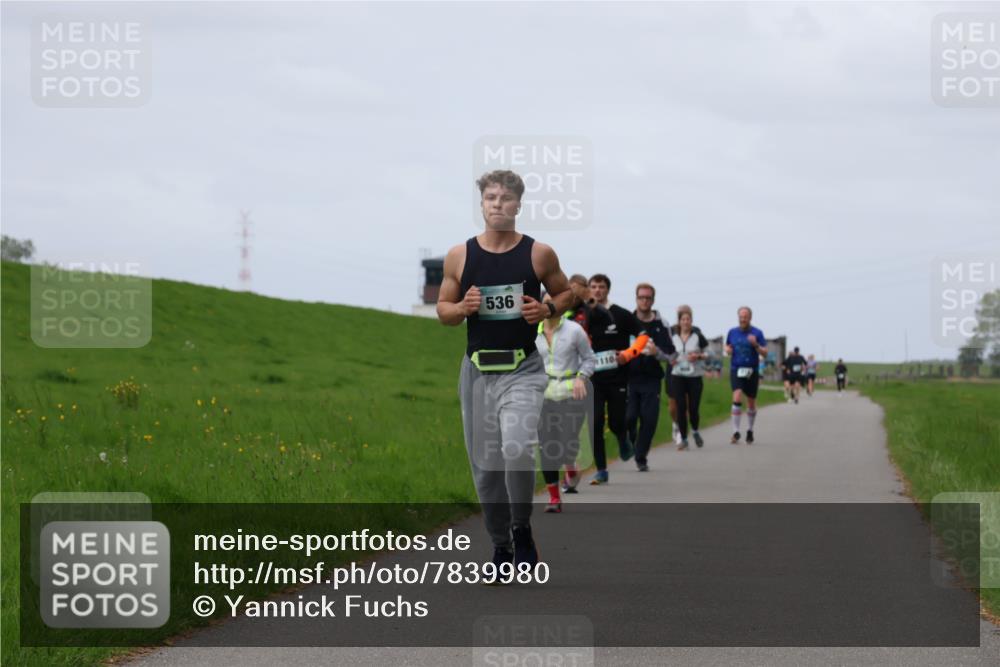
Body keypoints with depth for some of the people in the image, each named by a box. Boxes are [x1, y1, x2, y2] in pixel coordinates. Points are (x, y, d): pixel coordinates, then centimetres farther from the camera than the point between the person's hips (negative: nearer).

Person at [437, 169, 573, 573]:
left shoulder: (539, 254, -1)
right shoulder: (459, 256, 2)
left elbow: (566, 292, 13)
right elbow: (443, 309, 11)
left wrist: (548, 309, -8)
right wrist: (462, 308, -11)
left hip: (523, 369, -3)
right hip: (477, 369, 3)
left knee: (517, 450, -23)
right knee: (485, 463, 7)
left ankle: (522, 530, 0)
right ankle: (500, 544, 24)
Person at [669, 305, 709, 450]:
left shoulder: (698, 337, -1)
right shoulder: (673, 337, 5)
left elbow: (709, 353, 5)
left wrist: (699, 356, -14)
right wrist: (670, 358, -4)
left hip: (695, 376, -1)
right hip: (678, 376, 1)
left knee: (694, 408, -3)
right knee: (681, 408, -5)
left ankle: (695, 431, 27)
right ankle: (683, 439, 4)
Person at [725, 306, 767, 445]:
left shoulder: (757, 333, -3)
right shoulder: (732, 332, 5)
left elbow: (765, 353, -6)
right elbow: (727, 346, 22)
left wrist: (756, 345, -25)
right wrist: (727, 349, -2)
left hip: (752, 371, 0)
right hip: (736, 370, 0)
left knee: (751, 403, 11)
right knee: (737, 398, -19)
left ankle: (750, 431, 31)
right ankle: (735, 432, -18)